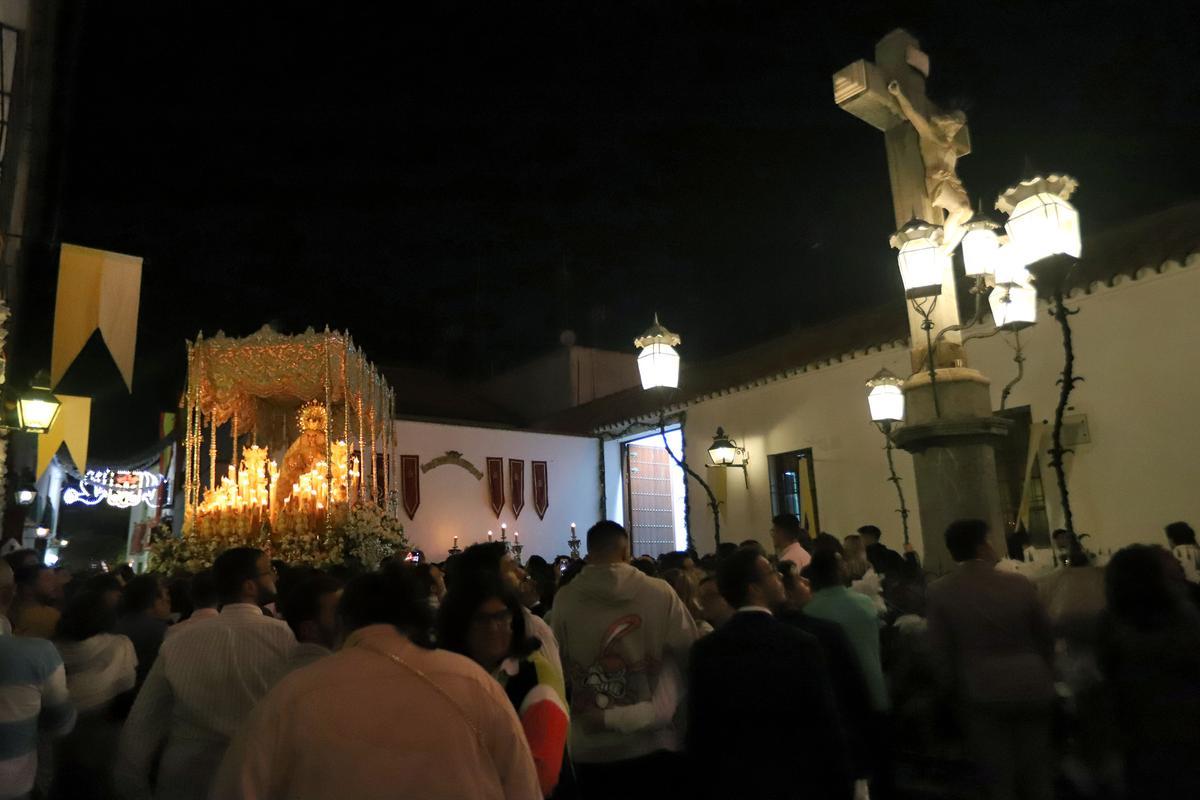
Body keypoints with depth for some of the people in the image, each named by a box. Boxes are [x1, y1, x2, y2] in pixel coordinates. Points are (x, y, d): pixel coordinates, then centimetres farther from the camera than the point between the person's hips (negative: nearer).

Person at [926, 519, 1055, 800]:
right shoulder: (1020, 583, -6)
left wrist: (955, 691, 8)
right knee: (1037, 775, 17)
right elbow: (1046, 637, 5)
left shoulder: (940, 592, -10)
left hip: (981, 693, -2)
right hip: (1031, 689, 2)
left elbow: (941, 652, -7)